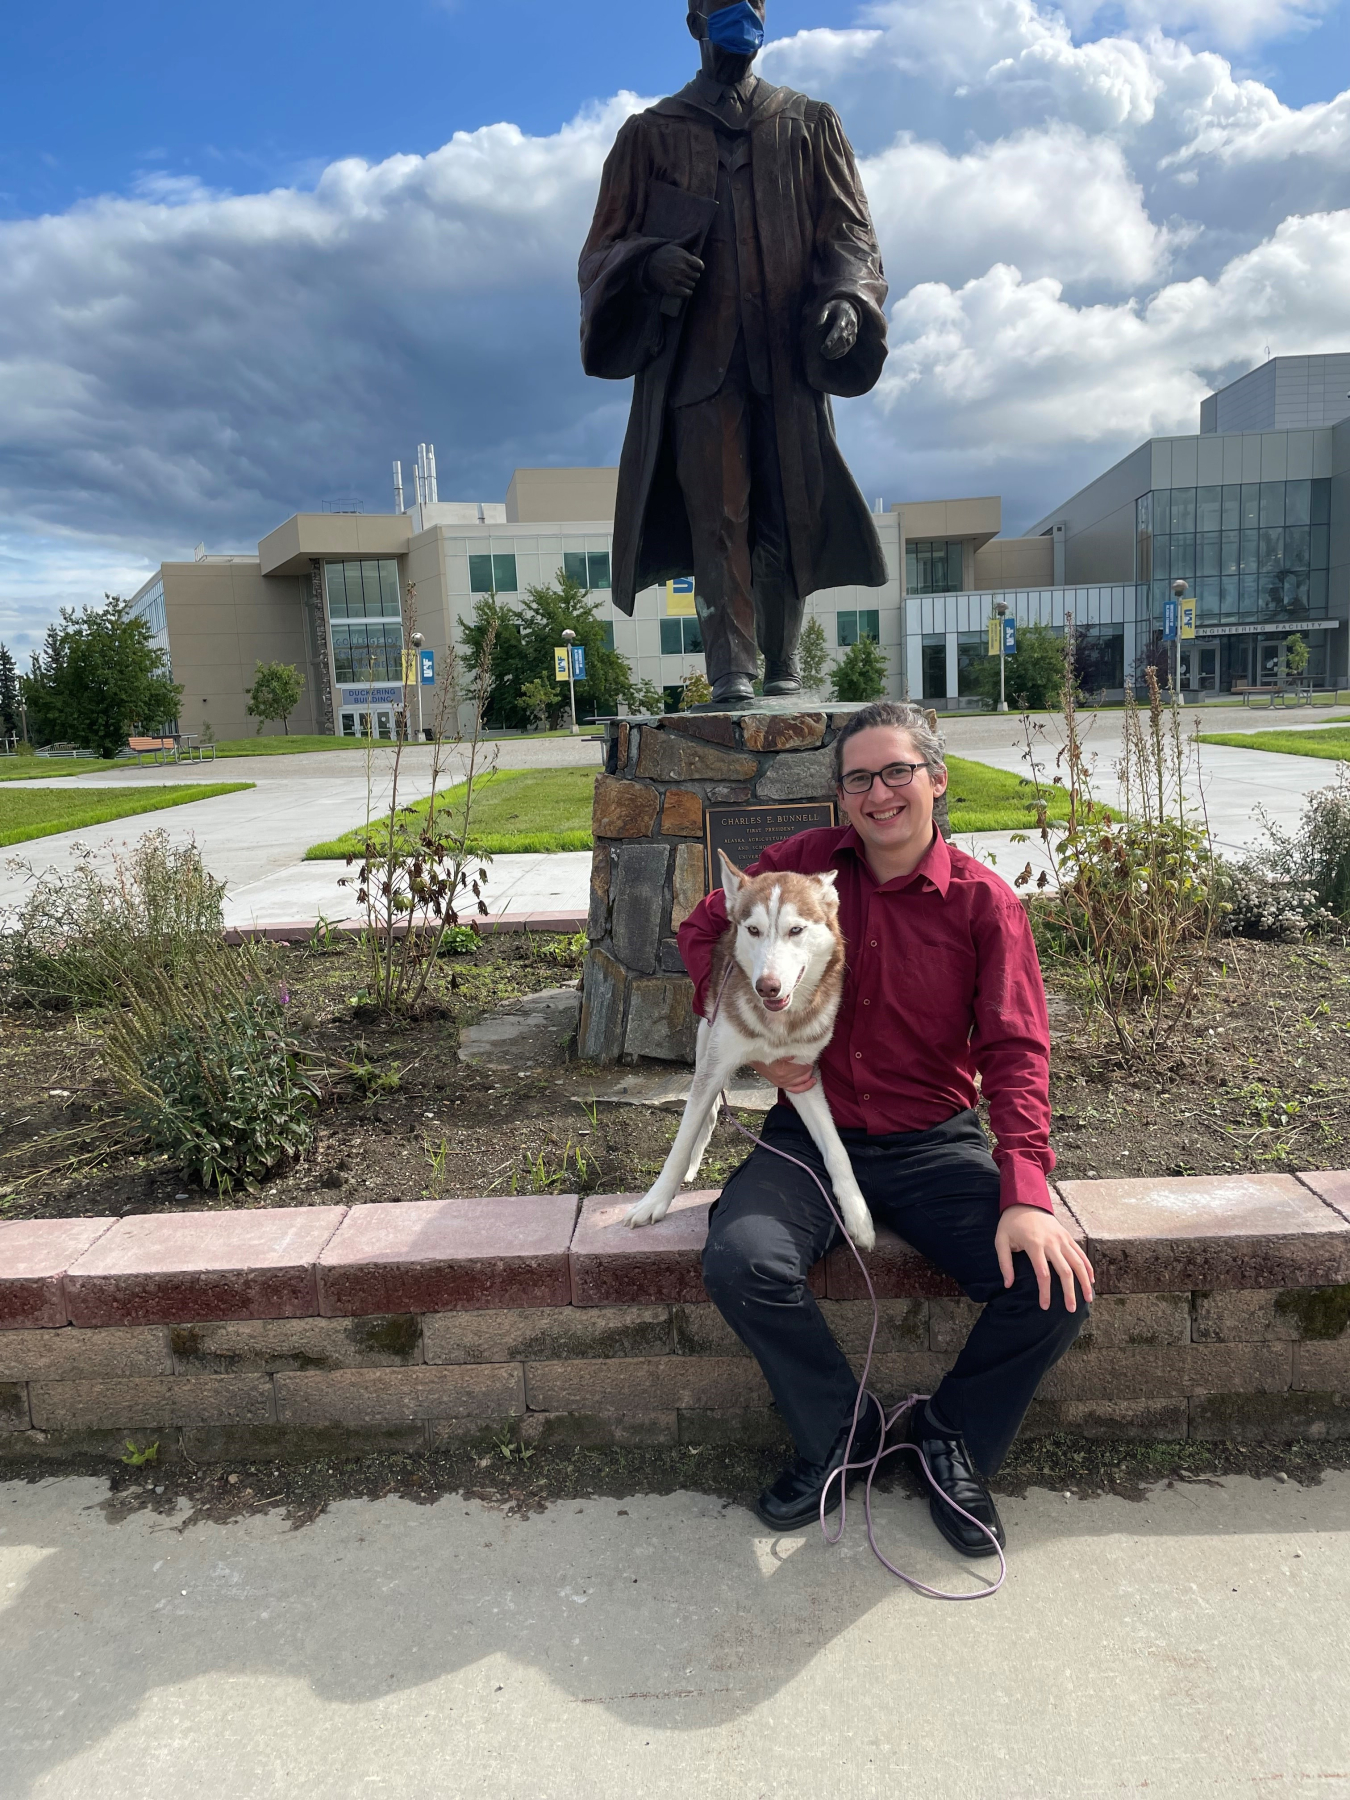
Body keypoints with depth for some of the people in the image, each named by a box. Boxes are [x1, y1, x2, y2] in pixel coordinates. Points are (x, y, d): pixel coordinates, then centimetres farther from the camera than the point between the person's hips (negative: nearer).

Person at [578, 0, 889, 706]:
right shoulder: (650, 135, 17)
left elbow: (849, 229, 13)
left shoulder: (810, 125, 21)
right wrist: (648, 264, -13)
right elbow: (606, 246, 11)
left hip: (789, 356, 2)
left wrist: (846, 296, -9)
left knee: (791, 515, -3)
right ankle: (731, 672, -15)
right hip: (697, 354, -1)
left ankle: (784, 669, 6)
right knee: (716, 514, -13)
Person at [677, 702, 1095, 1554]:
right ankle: (841, 1432, 4)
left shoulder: (984, 901, -5)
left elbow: (1015, 1053, -10)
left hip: (935, 1145, 0)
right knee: (741, 1263, -27)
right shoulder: (804, 862, 0)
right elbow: (704, 928, 12)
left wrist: (1026, 1194, -24)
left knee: (1056, 1284, -20)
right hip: (811, 1134, 1)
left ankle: (953, 1436, 11)